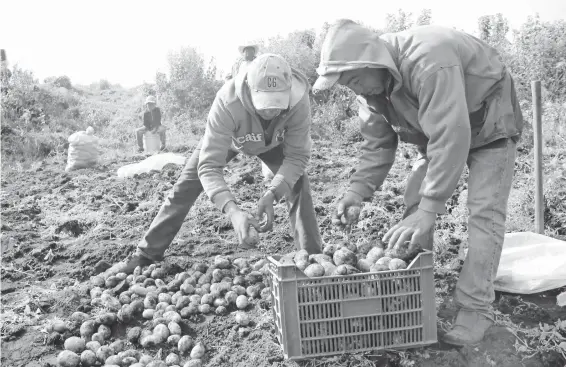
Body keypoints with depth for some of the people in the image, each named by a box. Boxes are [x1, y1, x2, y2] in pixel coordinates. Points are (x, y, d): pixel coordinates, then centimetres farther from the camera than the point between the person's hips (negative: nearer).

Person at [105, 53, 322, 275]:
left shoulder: (298, 99, -41)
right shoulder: (227, 102, -47)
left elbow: (297, 156, -31)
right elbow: (209, 166, -47)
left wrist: (272, 193, -48)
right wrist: (232, 209, -64)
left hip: (272, 142, 1)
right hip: (225, 139, -1)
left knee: (297, 183, -18)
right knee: (185, 188, -5)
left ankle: (313, 256, -5)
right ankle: (146, 255, 6)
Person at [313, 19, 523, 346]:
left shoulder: (429, 62, -40)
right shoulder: (370, 83, -14)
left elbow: (451, 139, -44)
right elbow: (378, 144, -8)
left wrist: (428, 211, -45)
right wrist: (358, 190, -23)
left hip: (488, 128, -7)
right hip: (440, 131, 7)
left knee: (485, 213, -17)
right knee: (414, 202, -2)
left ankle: (476, 309, -11)